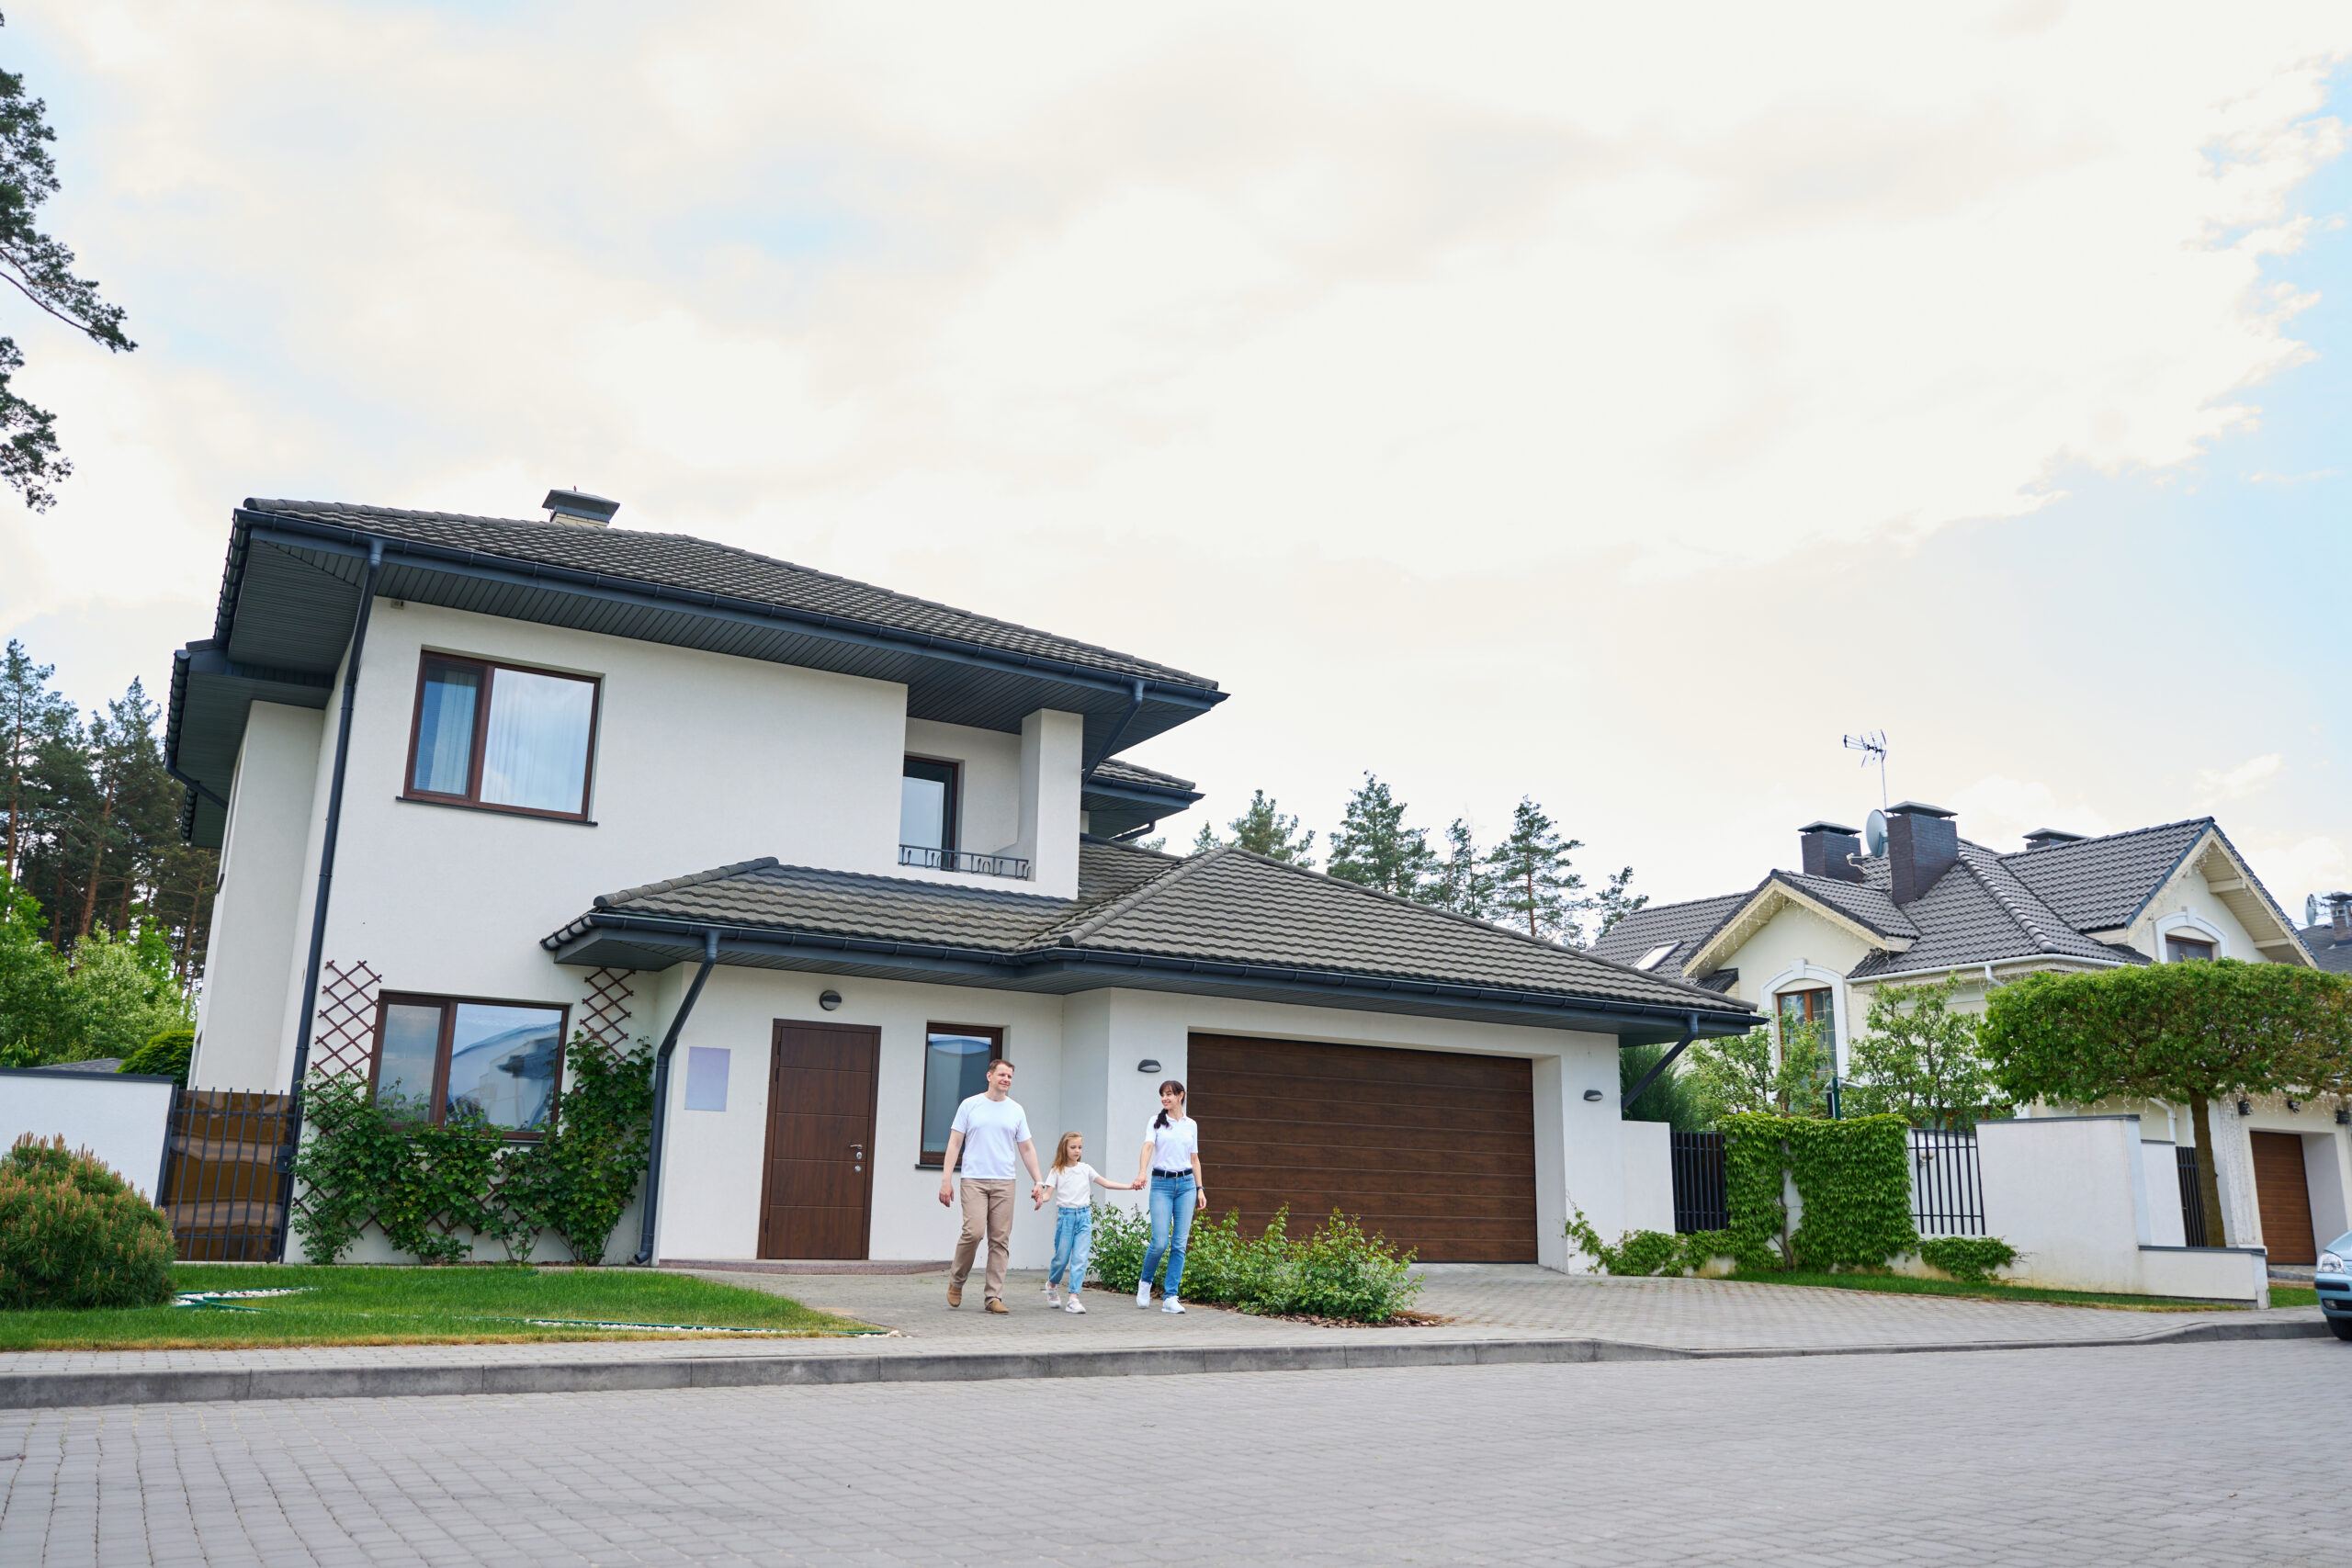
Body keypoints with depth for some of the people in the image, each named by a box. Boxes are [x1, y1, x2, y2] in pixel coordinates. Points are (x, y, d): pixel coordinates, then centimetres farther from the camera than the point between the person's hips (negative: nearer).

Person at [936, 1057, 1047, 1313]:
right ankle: (956, 1281, 8)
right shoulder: (970, 1105, 4)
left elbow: (1027, 1149, 14)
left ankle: (994, 1296, 4)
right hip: (974, 1180, -3)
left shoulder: (1016, 1110, 11)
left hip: (1004, 1182, 3)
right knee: (974, 1232, -16)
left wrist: (1038, 1181, 6)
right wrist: (946, 1180, -5)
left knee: (1000, 1240, -1)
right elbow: (954, 1143, 3)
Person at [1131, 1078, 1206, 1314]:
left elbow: (1194, 1158, 16)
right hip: (1161, 1182, -3)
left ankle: (1171, 1297, 3)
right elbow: (1148, 1146, -13)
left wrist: (1200, 1188, 10)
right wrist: (1141, 1173, -29)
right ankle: (1145, 1282, 19)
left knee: (1180, 1243, -2)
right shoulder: (1156, 1122, 3)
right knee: (1160, 1242, -8)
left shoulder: (1191, 1125, 12)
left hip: (1186, 1183, 3)